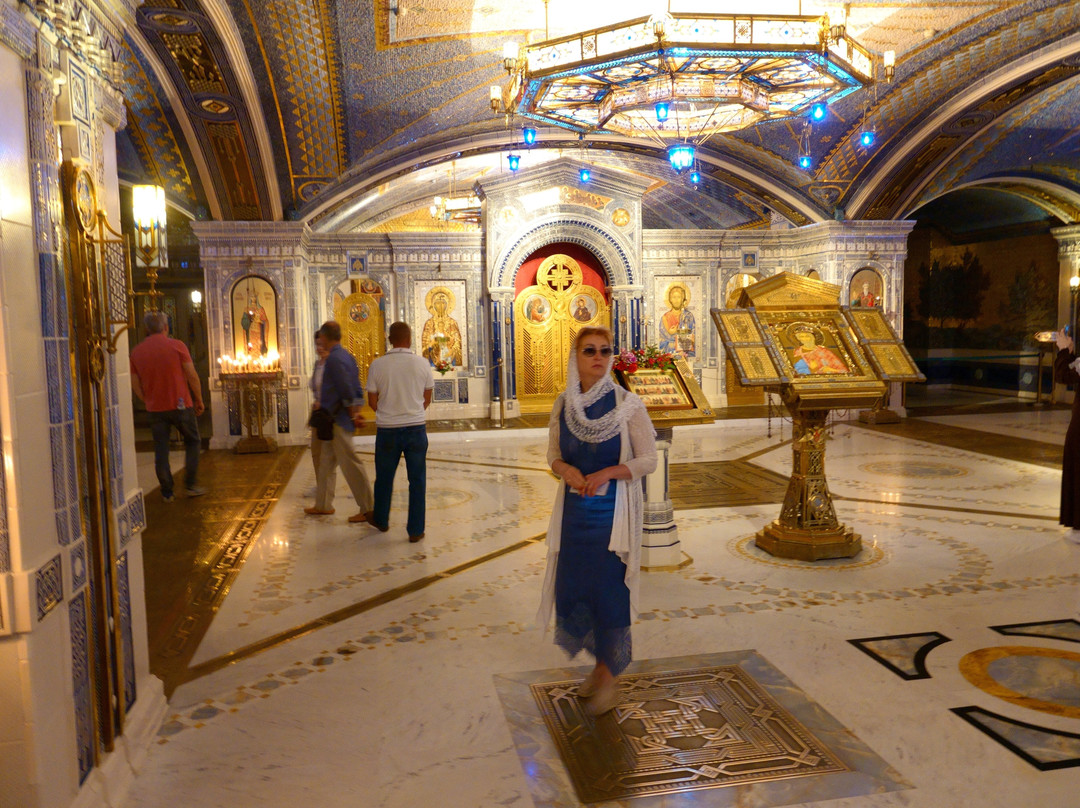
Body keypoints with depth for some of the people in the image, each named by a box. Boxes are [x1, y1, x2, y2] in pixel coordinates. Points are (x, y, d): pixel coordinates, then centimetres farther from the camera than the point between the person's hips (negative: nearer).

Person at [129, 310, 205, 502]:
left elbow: (135, 385, 7)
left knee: (161, 450, 8)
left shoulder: (136, 352, 5)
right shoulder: (177, 345, -6)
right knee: (193, 442, 14)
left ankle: (167, 492, 11)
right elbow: (192, 376, -7)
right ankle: (191, 485, 10)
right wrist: (199, 400, 3)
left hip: (155, 409, 3)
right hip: (181, 405, -3)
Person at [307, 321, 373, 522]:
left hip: (339, 420, -10)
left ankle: (367, 509, 0)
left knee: (350, 464, -5)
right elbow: (357, 389, 12)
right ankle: (323, 504, 28)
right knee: (326, 463, 18)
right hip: (336, 421, 10)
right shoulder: (347, 356, 13)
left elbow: (347, 391, -22)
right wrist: (357, 413, 8)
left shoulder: (334, 359, -17)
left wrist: (353, 416, -13)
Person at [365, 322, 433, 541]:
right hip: (416, 427, 0)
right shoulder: (422, 364, -4)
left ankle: (381, 520, 36)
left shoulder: (377, 365, -7)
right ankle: (416, 530, 10)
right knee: (417, 480, 7)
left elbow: (372, 401, 1)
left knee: (384, 478, 17)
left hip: (388, 429, 0)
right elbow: (427, 399, 6)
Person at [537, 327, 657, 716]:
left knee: (609, 589, 1)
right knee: (574, 586, 9)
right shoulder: (563, 403, 2)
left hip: (613, 511, -4)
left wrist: (606, 473, -19)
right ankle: (599, 663, 30)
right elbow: (554, 455, 10)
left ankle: (609, 675, 18)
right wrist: (566, 470, -12)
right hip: (574, 508, 4)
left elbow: (648, 459, -7)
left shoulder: (627, 404, -9)